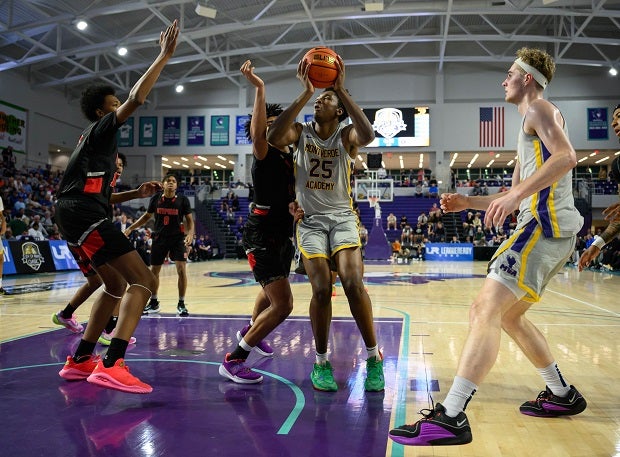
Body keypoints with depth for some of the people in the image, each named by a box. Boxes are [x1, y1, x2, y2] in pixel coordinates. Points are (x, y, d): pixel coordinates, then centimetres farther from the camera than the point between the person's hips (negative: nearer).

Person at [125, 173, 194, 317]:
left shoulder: (183, 200, -5)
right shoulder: (155, 199, 0)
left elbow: (189, 220, -1)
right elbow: (147, 216, 13)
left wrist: (190, 233, -20)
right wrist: (131, 228, 8)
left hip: (178, 238, -2)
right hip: (159, 238, 3)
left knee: (181, 269, -14)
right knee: (154, 271, 8)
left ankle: (181, 304, 0)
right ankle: (153, 303, 27)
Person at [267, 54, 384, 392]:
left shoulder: (346, 136, 2)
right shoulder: (301, 132, 5)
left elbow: (367, 135, -24)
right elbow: (273, 138, -18)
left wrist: (342, 89, -22)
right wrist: (304, 93, -19)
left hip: (342, 217, 0)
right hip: (310, 220, 1)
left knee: (353, 283, -19)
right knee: (322, 289, -13)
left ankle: (373, 358, -2)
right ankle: (321, 362, 5)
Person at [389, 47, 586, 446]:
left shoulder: (540, 109, -1)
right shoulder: (529, 127, 29)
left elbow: (567, 156, -21)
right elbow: (517, 196, 31)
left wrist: (516, 195, -28)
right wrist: (467, 202, 24)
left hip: (547, 225, -11)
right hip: (547, 227, 11)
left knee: (485, 309, -21)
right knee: (508, 315, 19)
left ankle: (451, 418, -27)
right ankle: (562, 394, 28)